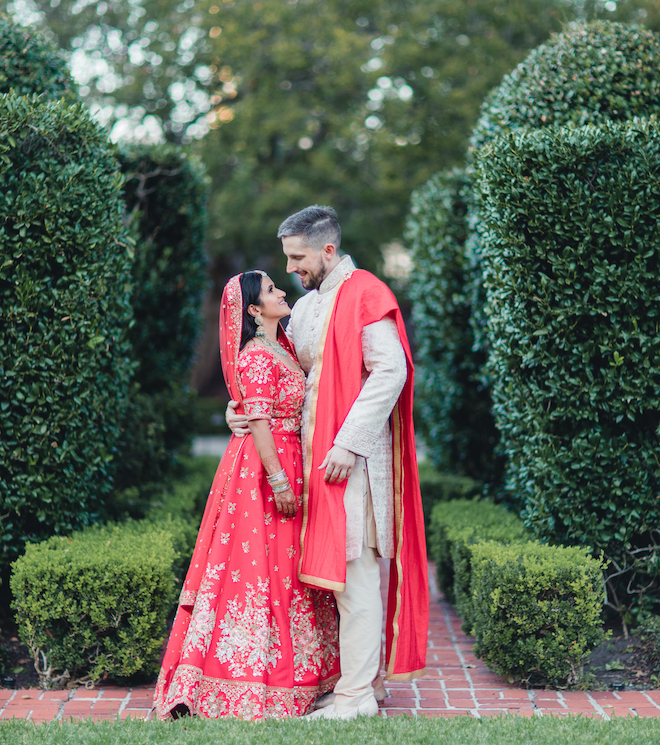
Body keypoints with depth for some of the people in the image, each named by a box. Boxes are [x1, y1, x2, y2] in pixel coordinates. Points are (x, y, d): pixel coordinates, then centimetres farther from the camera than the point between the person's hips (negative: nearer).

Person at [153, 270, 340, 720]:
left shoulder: (281, 349, 14)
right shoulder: (257, 358, -15)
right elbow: (259, 422, -20)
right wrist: (279, 481, -22)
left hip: (286, 461, 9)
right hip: (264, 464, -9)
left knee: (282, 562, 12)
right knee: (263, 565, -5)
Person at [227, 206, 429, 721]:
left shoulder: (365, 296, -9)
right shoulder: (306, 307, 17)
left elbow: (391, 371, -17)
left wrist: (347, 444, -20)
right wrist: (245, 406, 4)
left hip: (352, 459, -8)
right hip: (315, 455, 8)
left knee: (354, 572, -6)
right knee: (340, 571, 11)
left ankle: (357, 696, -1)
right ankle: (365, 678, 20)